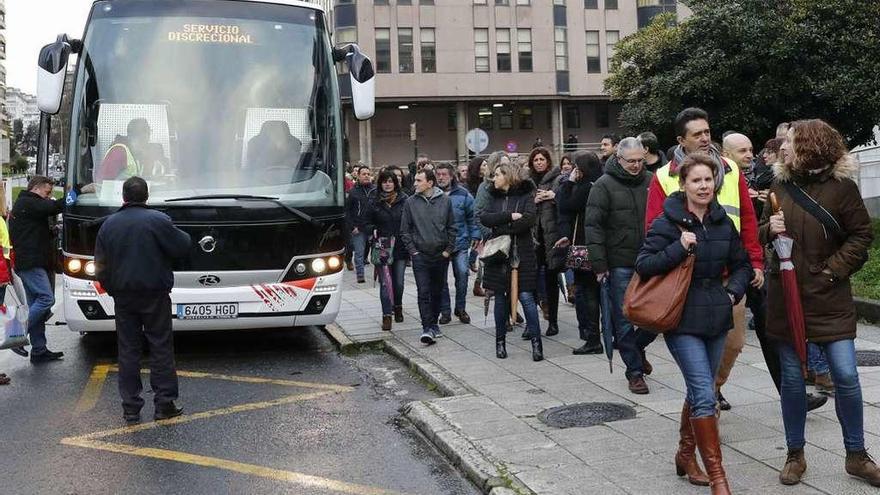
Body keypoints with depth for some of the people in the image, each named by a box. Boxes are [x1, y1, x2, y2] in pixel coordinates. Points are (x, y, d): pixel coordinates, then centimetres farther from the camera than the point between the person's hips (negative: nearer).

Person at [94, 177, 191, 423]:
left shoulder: (109, 224, 4)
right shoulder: (158, 220, -9)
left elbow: (101, 266, 7)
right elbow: (182, 247, -5)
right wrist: (183, 236, 16)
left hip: (123, 297, 3)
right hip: (154, 295, -3)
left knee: (128, 349, 8)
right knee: (161, 347, 4)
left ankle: (131, 407, 9)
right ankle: (164, 403, 4)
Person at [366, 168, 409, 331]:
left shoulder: (404, 200, 1)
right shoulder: (375, 202, 5)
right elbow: (368, 223, 12)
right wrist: (373, 231, -8)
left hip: (400, 247, 0)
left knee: (399, 282, 8)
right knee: (385, 282, -5)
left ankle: (398, 307, 32)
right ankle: (387, 315, -3)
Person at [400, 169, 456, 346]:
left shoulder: (445, 200, 1)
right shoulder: (410, 202, 0)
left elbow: (452, 228, 7)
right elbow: (405, 230, 4)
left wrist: (448, 250, 0)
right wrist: (412, 250, -4)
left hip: (441, 255, 2)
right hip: (420, 256, -1)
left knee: (437, 292, 12)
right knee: (423, 292, -10)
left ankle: (433, 323, 27)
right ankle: (428, 328, -11)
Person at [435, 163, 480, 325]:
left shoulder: (463, 194, 1)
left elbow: (472, 216, 7)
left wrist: (475, 235, 2)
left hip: (460, 242, 0)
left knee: (462, 274, -2)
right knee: (440, 278, 3)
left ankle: (460, 308, 15)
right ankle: (445, 311, 14)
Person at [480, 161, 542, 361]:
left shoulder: (526, 195, 0)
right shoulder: (495, 197, 12)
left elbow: (529, 218, -16)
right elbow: (484, 218, -5)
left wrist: (502, 228, -13)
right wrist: (509, 216, -16)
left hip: (522, 255, -4)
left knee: (526, 297, -7)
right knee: (500, 298, 8)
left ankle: (536, 341, -1)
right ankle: (500, 341, 18)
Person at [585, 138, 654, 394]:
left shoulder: (651, 181, 8)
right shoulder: (604, 185, -3)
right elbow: (593, 226, -7)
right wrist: (599, 264, -12)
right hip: (620, 265, -3)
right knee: (624, 320, 1)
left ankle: (637, 347, 34)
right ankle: (634, 371, 14)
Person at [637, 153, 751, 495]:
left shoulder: (723, 222, 8)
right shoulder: (667, 223, -9)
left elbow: (741, 264, 18)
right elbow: (643, 266, -13)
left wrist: (734, 292, 2)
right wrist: (679, 247, -22)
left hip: (716, 317, 6)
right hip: (682, 320, -6)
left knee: (698, 391, 16)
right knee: (704, 394, -11)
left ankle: (685, 455, 34)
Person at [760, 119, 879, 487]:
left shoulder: (841, 186, -5)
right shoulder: (780, 186, 7)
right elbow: (762, 233, 15)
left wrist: (832, 269, -11)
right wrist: (770, 229, -8)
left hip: (829, 298, -3)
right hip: (785, 295, 3)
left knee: (846, 375, -3)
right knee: (792, 377, 8)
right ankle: (795, 455, 22)